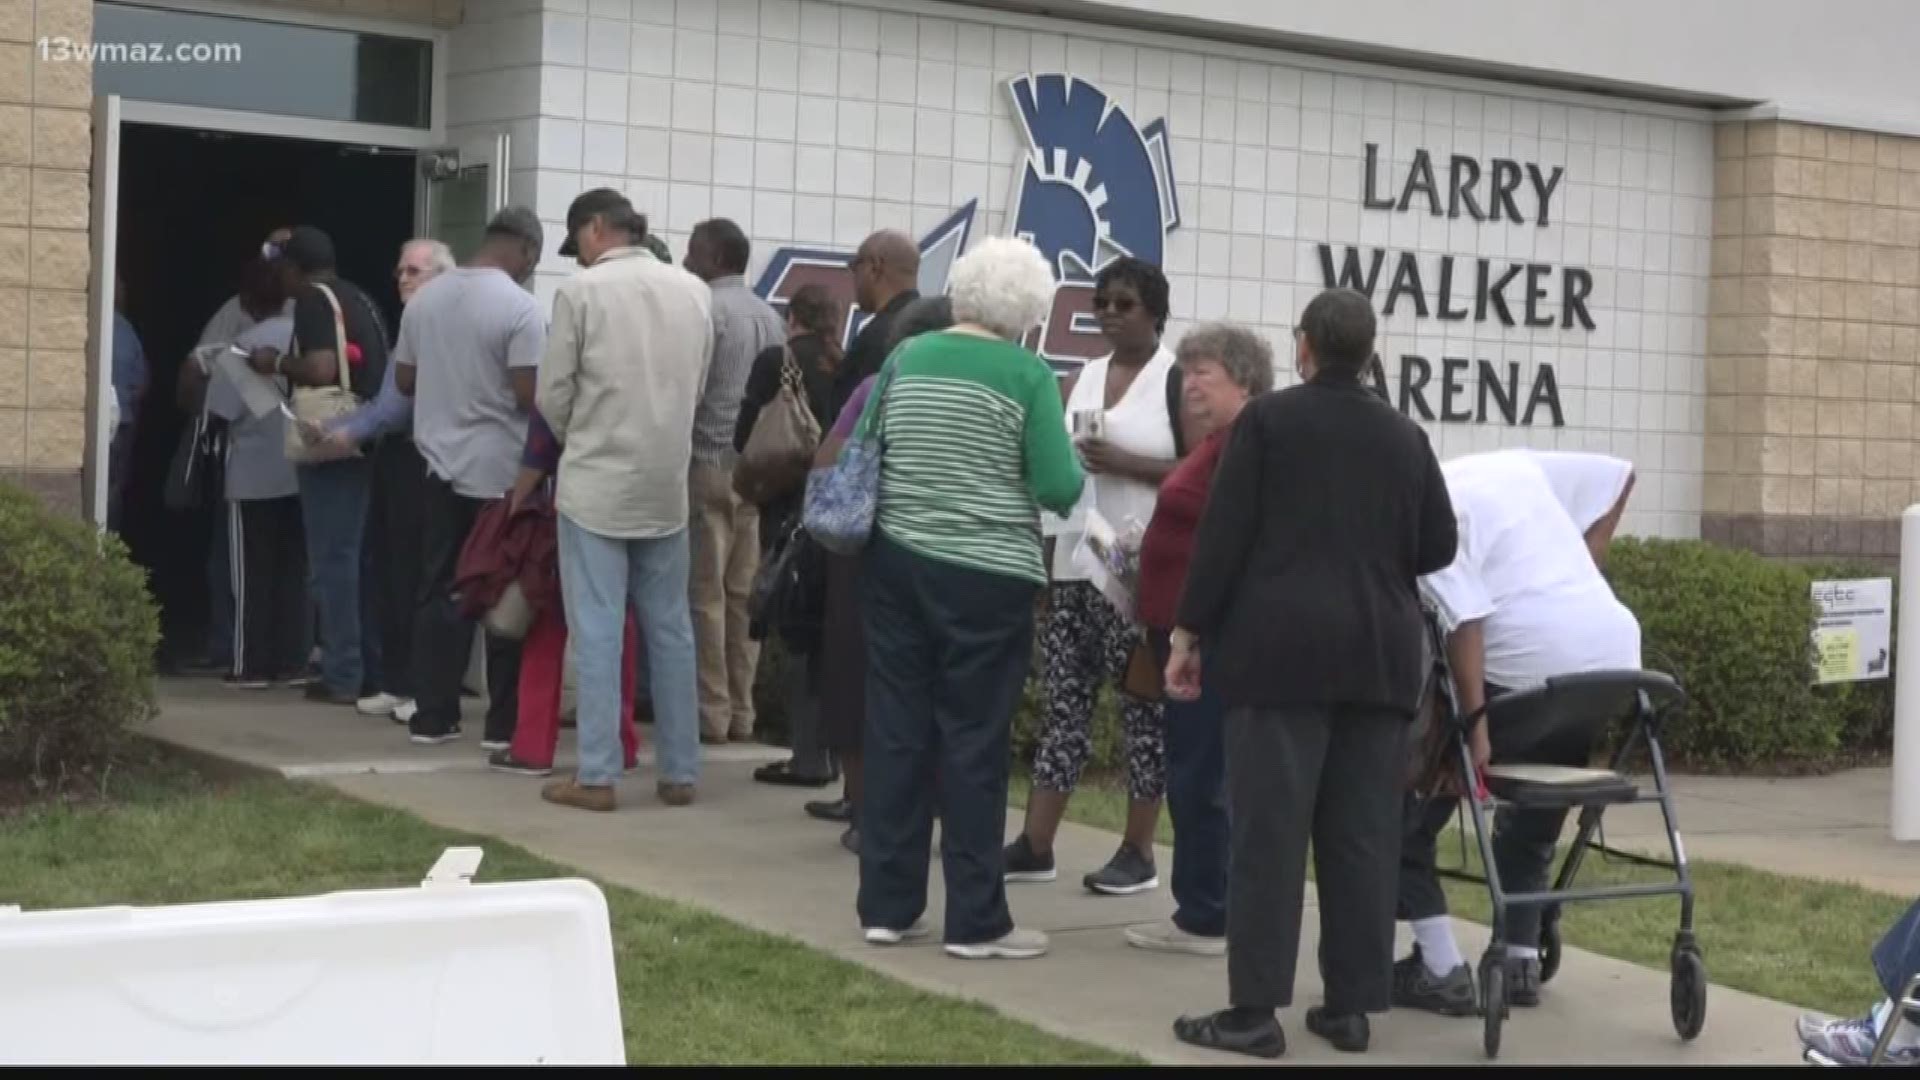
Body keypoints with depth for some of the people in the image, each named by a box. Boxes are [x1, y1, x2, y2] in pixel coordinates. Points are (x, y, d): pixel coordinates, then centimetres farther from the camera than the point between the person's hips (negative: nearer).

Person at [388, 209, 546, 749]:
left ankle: (433, 716, 12)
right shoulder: (519, 305, -14)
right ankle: (504, 723, 4)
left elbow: (404, 380, 13)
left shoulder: (425, 296, 6)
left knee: (438, 590, 10)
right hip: (502, 472, -6)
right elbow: (530, 396, -18)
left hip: (442, 465, 6)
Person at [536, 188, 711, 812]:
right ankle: (679, 772, 14)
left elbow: (553, 395, -5)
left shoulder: (582, 290, -10)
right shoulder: (694, 291, 3)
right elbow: (697, 388, 11)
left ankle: (597, 776, 0)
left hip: (596, 482, -4)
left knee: (597, 631, -1)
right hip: (668, 484, 4)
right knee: (670, 629, 10)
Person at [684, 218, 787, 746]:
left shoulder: (706, 309, -8)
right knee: (744, 594, 7)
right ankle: (741, 711, 10)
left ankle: (710, 712, -2)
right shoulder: (771, 317, 13)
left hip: (708, 464, -7)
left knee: (705, 593, -3)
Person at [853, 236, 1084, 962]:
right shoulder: (1028, 375, -9)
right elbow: (1060, 487, -12)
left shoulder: (906, 357, 6)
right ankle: (975, 921, 8)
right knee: (974, 739, 2)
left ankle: (887, 906, 16)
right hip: (985, 576, -5)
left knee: (896, 728, 10)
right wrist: (1041, 476, 9)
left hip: (896, 562, 5)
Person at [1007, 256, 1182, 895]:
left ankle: (1139, 851, 8)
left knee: (1143, 705, 0)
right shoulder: (1085, 377, 15)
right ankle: (1036, 844, 10)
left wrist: (1123, 463, -18)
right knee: (1064, 700, 7)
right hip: (1076, 561, 6)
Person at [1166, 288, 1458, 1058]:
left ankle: (1255, 1011, -5)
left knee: (1267, 829, -4)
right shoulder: (1405, 436, 11)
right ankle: (1351, 1007, 10)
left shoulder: (1266, 420, -1)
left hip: (1281, 647, -4)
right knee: (1362, 835, 7)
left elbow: (1223, 535, -5)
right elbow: (1438, 547, 13)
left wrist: (1190, 631, 0)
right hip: (1380, 653, 4)